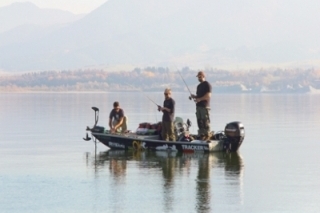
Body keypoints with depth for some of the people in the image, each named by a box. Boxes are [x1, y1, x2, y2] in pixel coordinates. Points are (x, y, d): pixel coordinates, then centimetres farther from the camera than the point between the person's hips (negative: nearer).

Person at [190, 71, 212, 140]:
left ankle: (207, 135, -8)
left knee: (205, 121, -10)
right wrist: (194, 96, 8)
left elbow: (208, 95, -16)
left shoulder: (207, 85, -6)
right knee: (199, 121, 6)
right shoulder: (199, 86, 21)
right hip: (198, 106, 9)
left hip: (205, 106, -9)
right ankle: (201, 135, 10)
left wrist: (199, 99, -19)